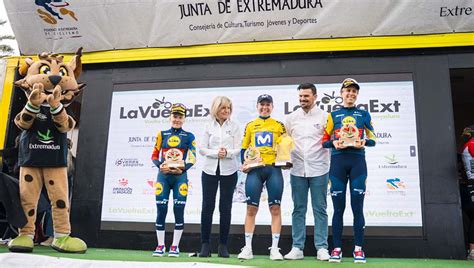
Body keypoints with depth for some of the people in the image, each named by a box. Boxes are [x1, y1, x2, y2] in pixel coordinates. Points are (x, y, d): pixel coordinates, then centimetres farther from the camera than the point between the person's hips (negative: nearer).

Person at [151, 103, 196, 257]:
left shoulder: (189, 136, 7)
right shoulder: (162, 134, 11)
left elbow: (192, 158, -2)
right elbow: (154, 156, 7)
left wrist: (182, 169, -19)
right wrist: (160, 166, -14)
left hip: (180, 176, -1)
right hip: (163, 175, 1)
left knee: (179, 210, -3)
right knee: (161, 210, 1)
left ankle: (175, 247, 8)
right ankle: (160, 246, 14)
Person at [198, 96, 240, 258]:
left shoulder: (234, 126, 4)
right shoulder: (208, 126, 6)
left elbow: (237, 150, -1)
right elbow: (202, 149, 1)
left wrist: (227, 153, -21)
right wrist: (216, 153, -16)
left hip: (229, 171, 0)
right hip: (210, 170, 1)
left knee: (225, 208, 4)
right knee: (207, 206, 1)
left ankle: (223, 245, 14)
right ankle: (205, 244, 10)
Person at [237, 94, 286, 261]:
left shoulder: (279, 125, 10)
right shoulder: (250, 126, 13)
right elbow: (244, 148, 13)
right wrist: (244, 164, -3)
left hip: (274, 169, 0)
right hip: (254, 170, 1)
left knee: (275, 208, -1)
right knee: (251, 208, 0)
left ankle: (274, 249, 7)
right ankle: (247, 248, 8)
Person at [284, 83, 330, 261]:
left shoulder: (324, 117, 1)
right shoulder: (291, 118, 9)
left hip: (319, 169, -2)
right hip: (297, 170, 2)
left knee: (320, 210, 4)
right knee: (298, 210, 7)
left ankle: (322, 248, 11)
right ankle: (297, 248, 14)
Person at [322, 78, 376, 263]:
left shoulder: (363, 114, 14)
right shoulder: (333, 115, 14)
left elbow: (373, 139, 12)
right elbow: (324, 140, 11)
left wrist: (364, 141, -10)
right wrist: (333, 143, -11)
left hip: (357, 161, 0)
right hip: (338, 161, 0)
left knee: (357, 206, -2)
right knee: (338, 207, 1)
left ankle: (358, 249, 5)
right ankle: (337, 249, 6)